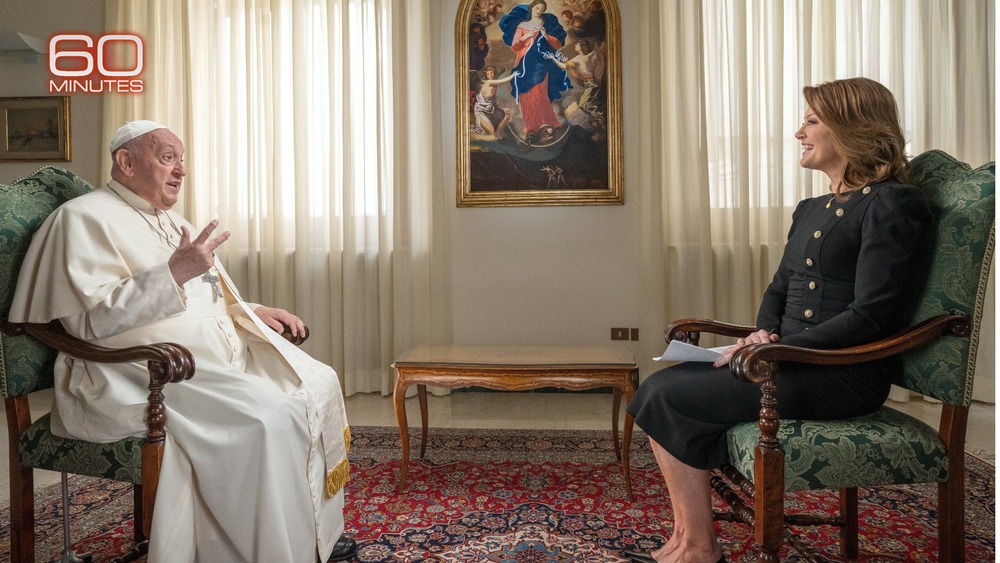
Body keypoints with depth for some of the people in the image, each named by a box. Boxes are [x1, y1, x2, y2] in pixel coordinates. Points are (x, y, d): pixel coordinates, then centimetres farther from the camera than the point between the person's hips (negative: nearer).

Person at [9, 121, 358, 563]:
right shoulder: (85, 218, -5)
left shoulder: (173, 223, 22)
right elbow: (92, 320, -17)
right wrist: (175, 272, -26)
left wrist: (252, 312, 10)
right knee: (269, 416, -29)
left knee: (318, 383, -4)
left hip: (220, 355, 9)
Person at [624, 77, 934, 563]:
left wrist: (778, 348, -19)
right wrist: (763, 332, -1)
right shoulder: (810, 210, 17)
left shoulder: (891, 205, -10)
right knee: (658, 387, -8)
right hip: (793, 360, 8)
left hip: (845, 374, -8)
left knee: (672, 400, -18)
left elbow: (870, 316, -17)